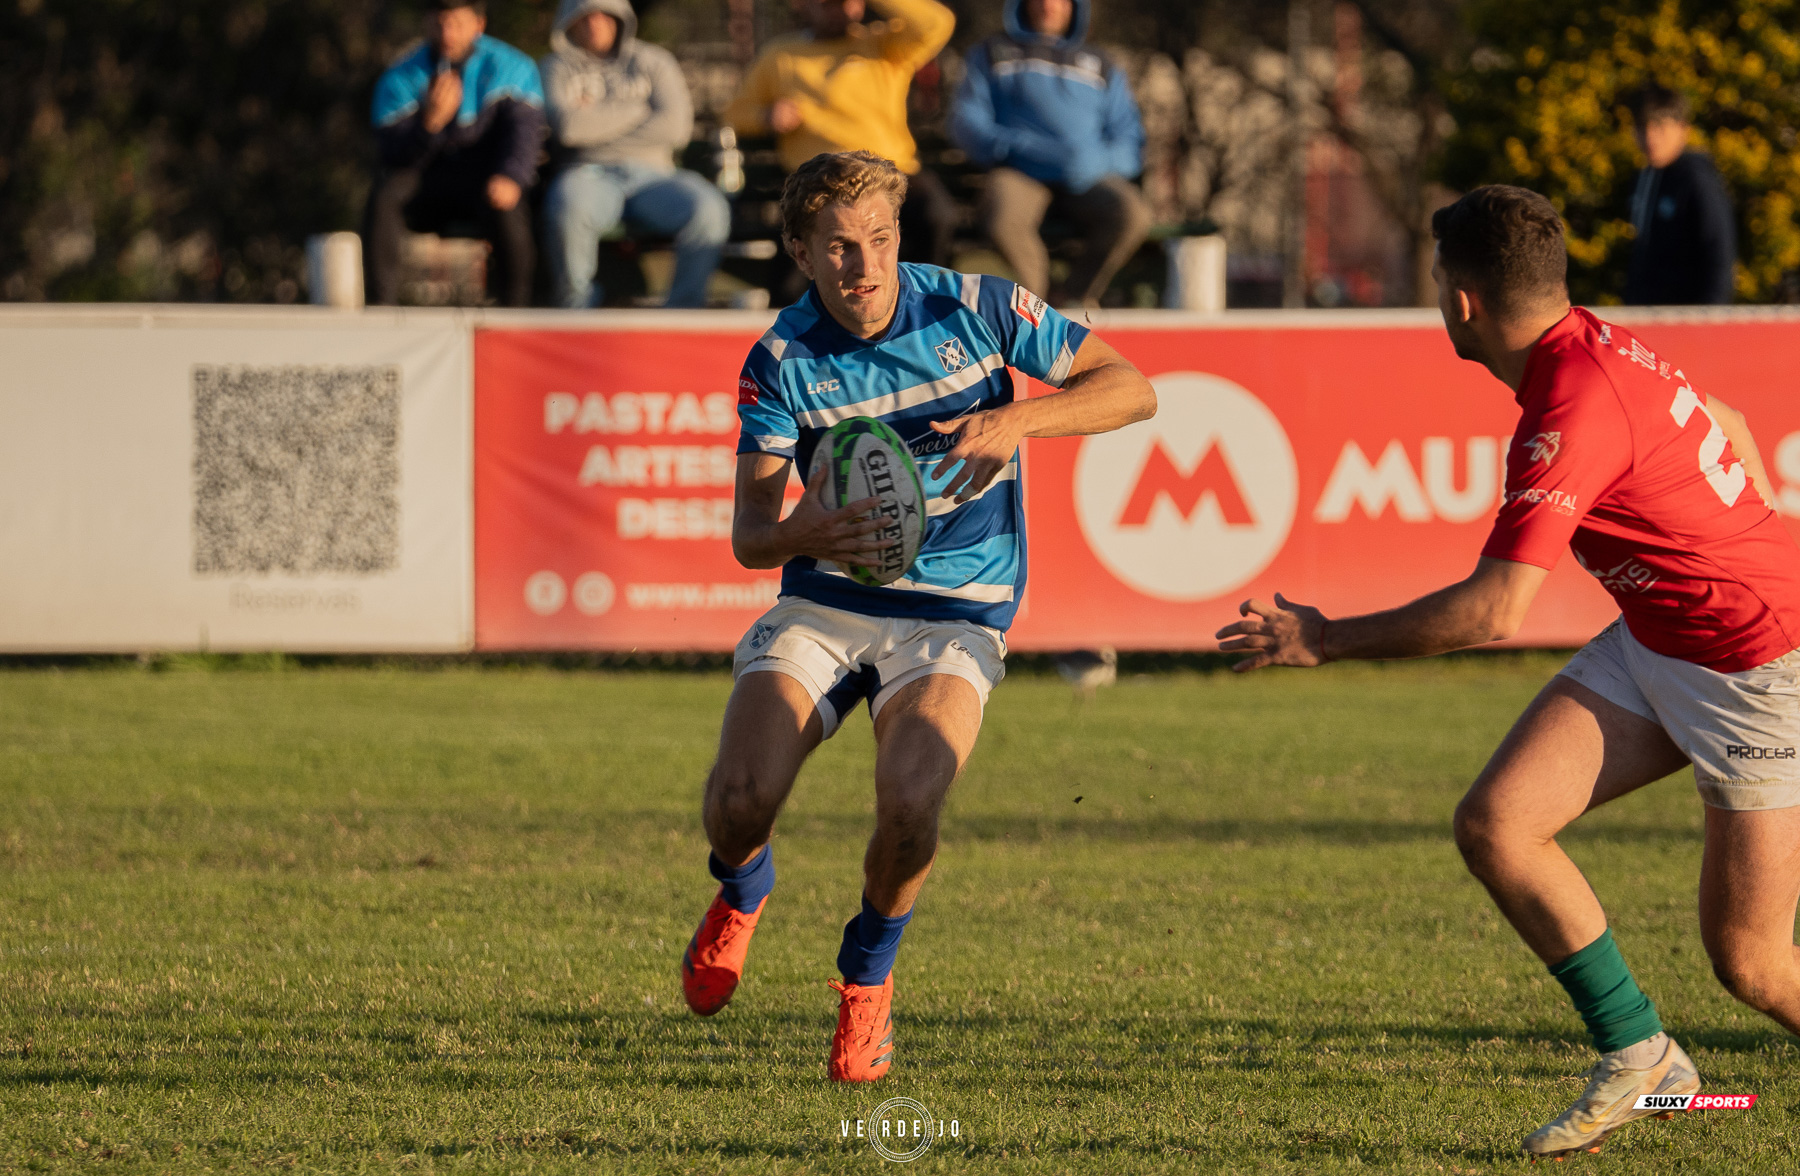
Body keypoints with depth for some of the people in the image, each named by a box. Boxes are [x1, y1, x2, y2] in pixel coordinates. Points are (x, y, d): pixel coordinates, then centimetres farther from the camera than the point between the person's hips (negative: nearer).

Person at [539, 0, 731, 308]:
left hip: (651, 175, 2)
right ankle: (576, 308, -22)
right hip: (588, 175, -2)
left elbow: (676, 127, 2)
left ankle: (684, 307, -21)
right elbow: (567, 127, -4)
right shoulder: (556, 68, 17)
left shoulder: (653, 61, 20)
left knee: (708, 208, -31)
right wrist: (639, 111, 3)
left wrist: (598, 122, 1)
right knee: (568, 207, -40)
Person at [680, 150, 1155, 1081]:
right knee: (739, 799, -20)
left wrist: (1019, 419, -21)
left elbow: (1127, 388, -4)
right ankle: (741, 894, 20)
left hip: (954, 611, -1)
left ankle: (868, 971, 4)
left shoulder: (974, 308, -7)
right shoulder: (782, 361, -6)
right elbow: (749, 533, -10)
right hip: (823, 605, 1)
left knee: (909, 803, -28)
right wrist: (800, 532, -35)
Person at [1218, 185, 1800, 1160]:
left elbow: (1493, 610, -29)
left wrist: (1324, 639, -19)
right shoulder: (1593, 346, 1)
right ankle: (1638, 1056, 6)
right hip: (1653, 642, 9)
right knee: (1495, 824, -5)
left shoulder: (1572, 410, -28)